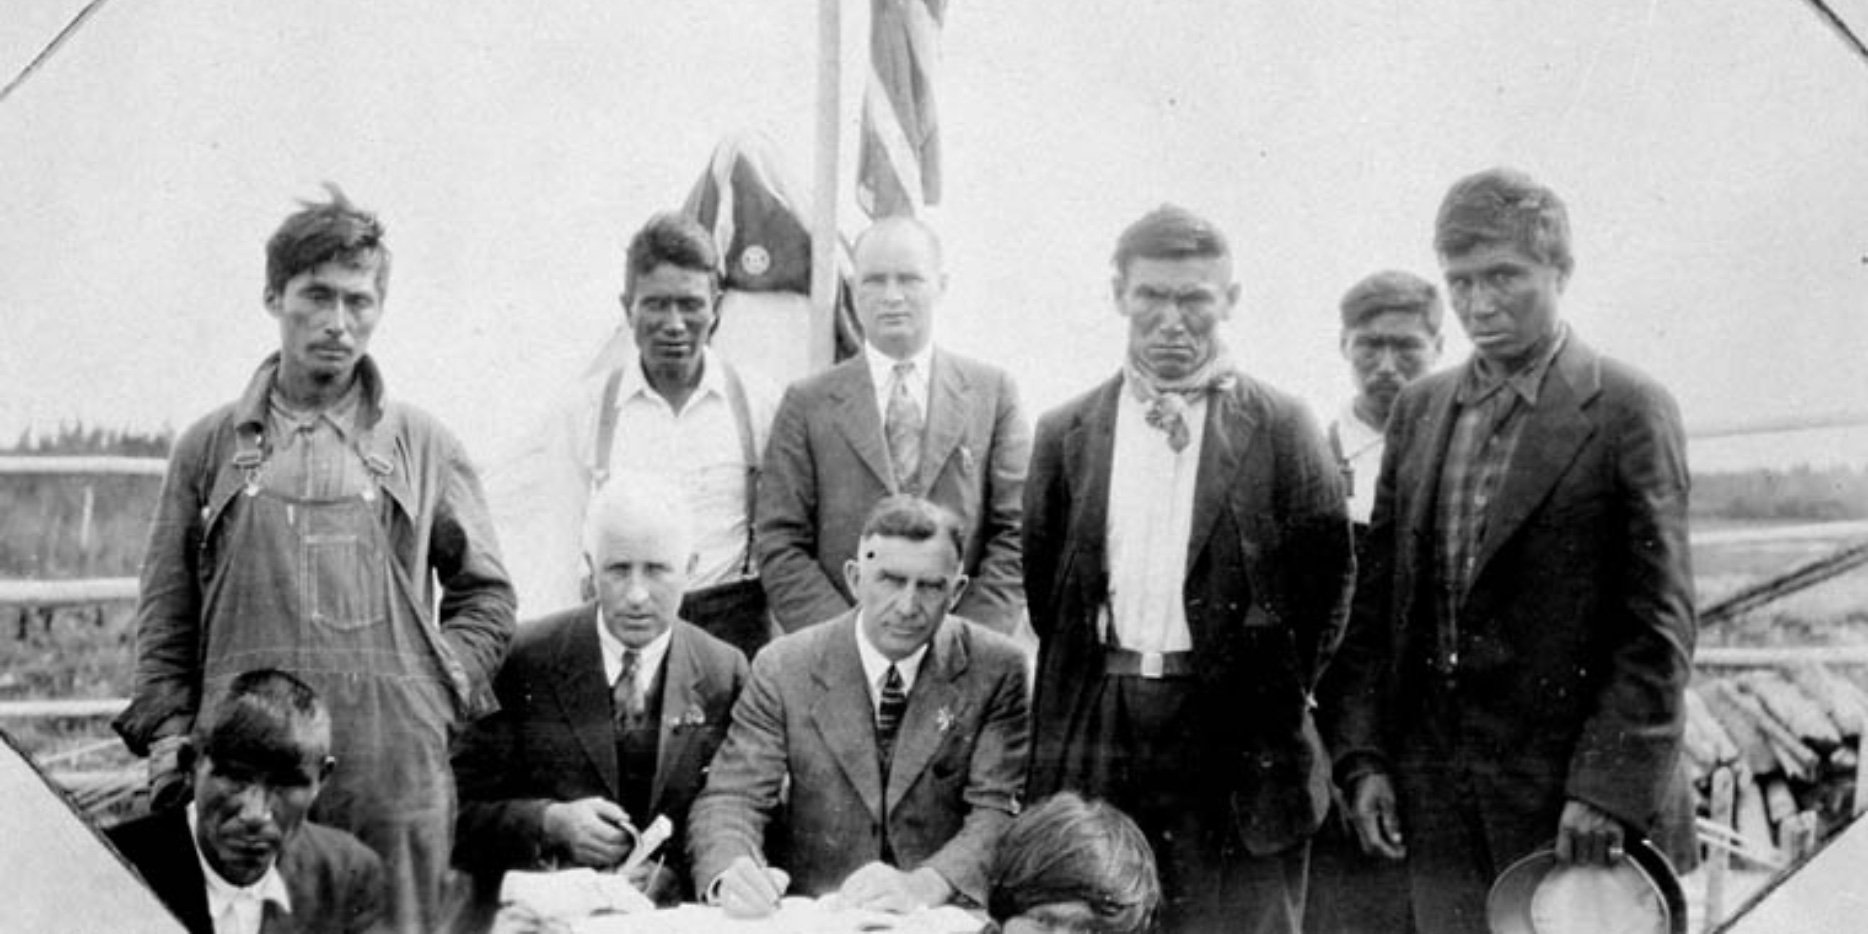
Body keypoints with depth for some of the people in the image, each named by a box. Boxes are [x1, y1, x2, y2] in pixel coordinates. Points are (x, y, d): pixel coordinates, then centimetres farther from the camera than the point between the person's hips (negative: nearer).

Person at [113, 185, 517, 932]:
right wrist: (168, 736, 3)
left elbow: (485, 593, 13)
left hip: (396, 766, 0)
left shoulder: (424, 446, 10)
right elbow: (166, 613, 11)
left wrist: (442, 689, 1)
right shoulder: (211, 447, 10)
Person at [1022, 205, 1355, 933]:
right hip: (1096, 734, 2)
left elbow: (1326, 574, 2)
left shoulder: (1280, 427, 1)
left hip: (1236, 737, -2)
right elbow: (1039, 579, 13)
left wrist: (1275, 694, 1)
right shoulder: (1066, 433, 9)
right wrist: (1081, 696, 9)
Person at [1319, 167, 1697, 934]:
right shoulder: (1418, 411, 10)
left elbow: (1659, 627, -8)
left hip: (1572, 794, -4)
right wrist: (1362, 757, 3)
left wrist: (1609, 788, -14)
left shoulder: (1627, 411, -5)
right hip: (1435, 799, 5)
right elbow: (1373, 603, 10)